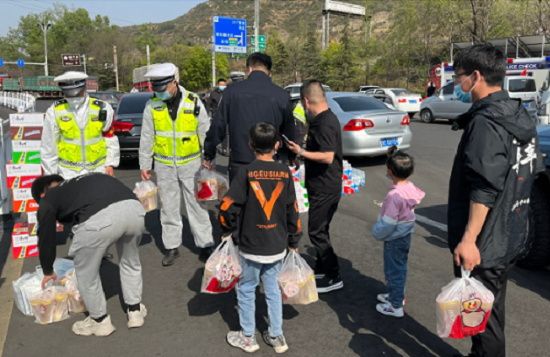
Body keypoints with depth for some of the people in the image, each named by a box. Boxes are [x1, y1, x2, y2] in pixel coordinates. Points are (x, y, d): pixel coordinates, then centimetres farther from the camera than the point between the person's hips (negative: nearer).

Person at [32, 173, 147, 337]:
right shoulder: (87, 179, 42)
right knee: (130, 263, 33)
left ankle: (100, 321, 39)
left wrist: (48, 271, 51)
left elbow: (46, 237, 34)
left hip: (99, 218, -5)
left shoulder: (48, 199, 27)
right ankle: (135, 311, 44)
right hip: (134, 208, 5)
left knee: (86, 273, 23)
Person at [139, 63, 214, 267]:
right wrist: (144, 165, 5)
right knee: (168, 207, 10)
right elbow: (146, 138, 5)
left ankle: (205, 245, 17)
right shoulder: (152, 105, -2)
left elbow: (205, 133, 0)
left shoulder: (193, 102, -7)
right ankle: (172, 247, 23)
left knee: (197, 204, 5)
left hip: (191, 163, -2)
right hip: (164, 165, 2)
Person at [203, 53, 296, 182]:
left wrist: (209, 155, 13)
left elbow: (218, 126, 0)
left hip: (239, 164, 0)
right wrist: (293, 157, 25)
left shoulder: (232, 90, -4)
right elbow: (289, 132, 8)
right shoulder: (282, 95, -2)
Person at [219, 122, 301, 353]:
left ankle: (247, 338, 27)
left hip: (251, 246, -3)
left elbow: (228, 207, -15)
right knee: (272, 288, 19)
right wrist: (294, 241, 13)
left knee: (246, 289, 14)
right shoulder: (285, 173, -4)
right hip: (278, 246, 3)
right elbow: (293, 211, 1)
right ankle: (276, 337, 27)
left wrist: (228, 228, 5)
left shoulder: (246, 173, -13)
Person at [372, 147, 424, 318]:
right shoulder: (410, 187, -5)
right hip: (405, 235, 8)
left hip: (395, 239, -8)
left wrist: (376, 232, -8)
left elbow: (388, 223, -25)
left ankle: (395, 306, 21)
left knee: (394, 270, 7)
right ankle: (396, 294, 43)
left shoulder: (394, 195, -30)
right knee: (399, 267, 24)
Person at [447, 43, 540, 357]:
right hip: (509, 237, 10)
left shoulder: (485, 122, -21)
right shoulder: (520, 116, 9)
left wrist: (468, 239, -26)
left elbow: (484, 189, -27)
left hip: (484, 242, -10)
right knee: (491, 308, 23)